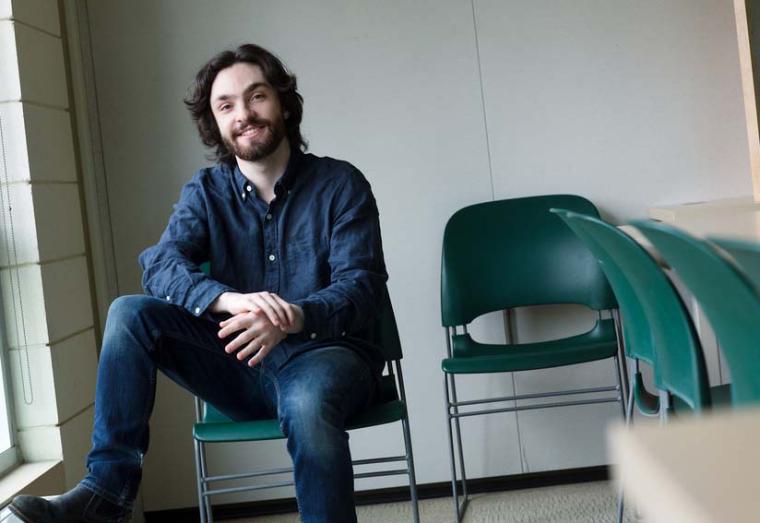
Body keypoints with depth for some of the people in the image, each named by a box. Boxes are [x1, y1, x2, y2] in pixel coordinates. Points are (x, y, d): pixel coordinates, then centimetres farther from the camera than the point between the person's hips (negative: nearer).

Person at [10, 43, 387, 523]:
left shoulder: (340, 184, -4)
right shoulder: (206, 191, 5)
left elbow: (361, 286, -13)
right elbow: (160, 266, -12)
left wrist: (294, 317, -35)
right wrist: (232, 299, -34)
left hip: (323, 354, -3)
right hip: (243, 363, 4)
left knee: (307, 402, -39)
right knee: (130, 313, -15)